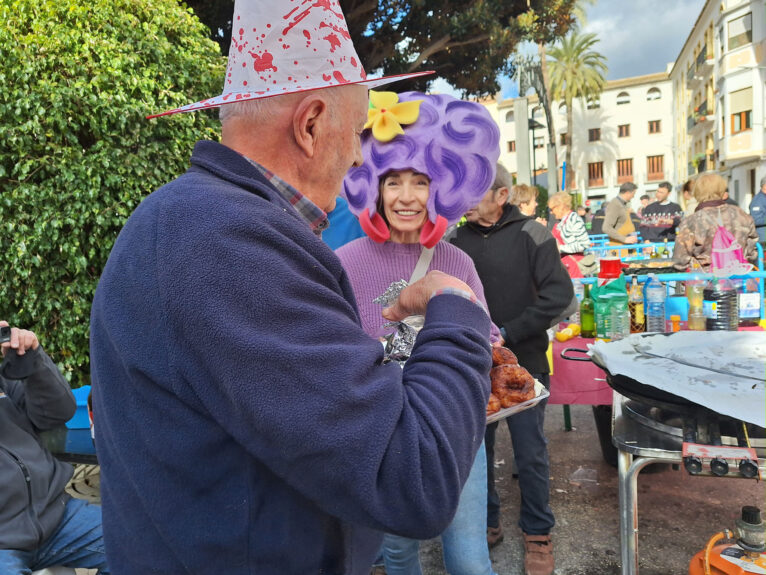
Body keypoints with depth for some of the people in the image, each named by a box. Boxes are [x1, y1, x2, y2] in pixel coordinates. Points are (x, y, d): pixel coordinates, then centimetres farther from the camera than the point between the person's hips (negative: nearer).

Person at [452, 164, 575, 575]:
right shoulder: (457, 239, 3)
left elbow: (559, 293, -13)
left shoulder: (530, 235, -7)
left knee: (530, 454, 8)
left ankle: (537, 533, 30)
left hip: (523, 363, -3)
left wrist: (507, 332, -17)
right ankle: (486, 523, 37)